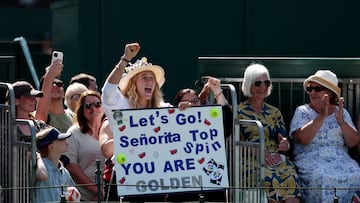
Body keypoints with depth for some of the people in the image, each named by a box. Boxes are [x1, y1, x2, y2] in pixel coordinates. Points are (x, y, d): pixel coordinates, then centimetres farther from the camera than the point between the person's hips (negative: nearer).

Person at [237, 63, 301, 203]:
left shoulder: (274, 112, 23)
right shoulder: (238, 112, 12)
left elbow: (284, 143, 17)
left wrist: (284, 145, -9)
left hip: (276, 159, 3)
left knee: (291, 178, -30)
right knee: (271, 178, -35)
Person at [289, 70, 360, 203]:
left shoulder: (342, 113, 15)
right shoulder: (302, 112, 7)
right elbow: (302, 138, -11)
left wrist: (341, 121, -10)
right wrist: (321, 116, -13)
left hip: (341, 160, 2)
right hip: (310, 161, -2)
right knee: (323, 180, -35)